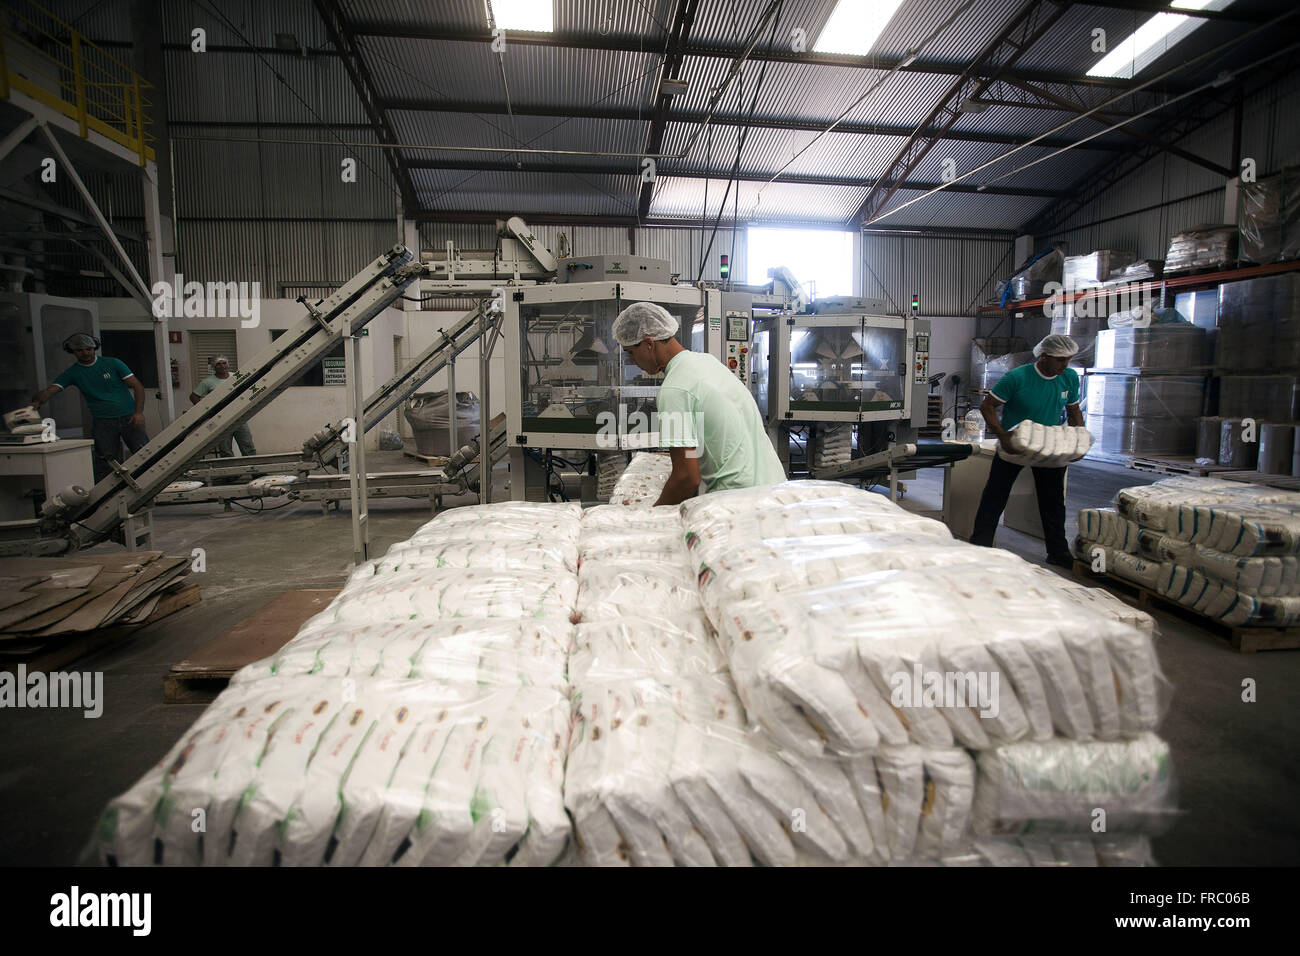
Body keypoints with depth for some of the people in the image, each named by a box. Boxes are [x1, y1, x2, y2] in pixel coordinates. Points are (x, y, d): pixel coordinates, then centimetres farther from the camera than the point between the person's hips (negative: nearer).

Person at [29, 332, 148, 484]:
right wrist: (37, 401, -27)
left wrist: (139, 412, -12)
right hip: (102, 422, 1)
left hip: (129, 418, -1)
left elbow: (138, 386, -1)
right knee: (106, 462, 0)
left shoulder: (113, 364, 3)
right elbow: (50, 390, -3)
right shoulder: (71, 373, 8)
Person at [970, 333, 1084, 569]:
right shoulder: (1017, 378, -21)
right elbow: (987, 406, -19)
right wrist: (1002, 436, -30)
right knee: (995, 496, 0)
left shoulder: (1070, 378, -5)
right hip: (1014, 444, -4)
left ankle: (1058, 552, 23)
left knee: (1054, 500, 10)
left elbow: (1073, 411, 9)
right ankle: (979, 547, 10)